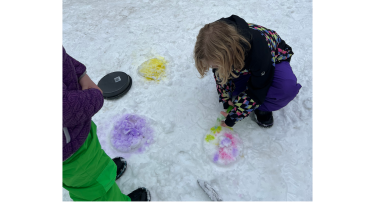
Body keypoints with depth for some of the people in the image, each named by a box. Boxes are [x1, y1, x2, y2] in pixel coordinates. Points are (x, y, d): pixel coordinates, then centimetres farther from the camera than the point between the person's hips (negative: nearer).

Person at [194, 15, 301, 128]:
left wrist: (234, 116, -26)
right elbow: (221, 75, -7)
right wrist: (226, 99, -7)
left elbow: (257, 90, -32)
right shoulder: (219, 48, -27)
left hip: (275, 58, -5)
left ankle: (262, 108, -10)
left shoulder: (258, 51, -43)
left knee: (288, 86, -33)